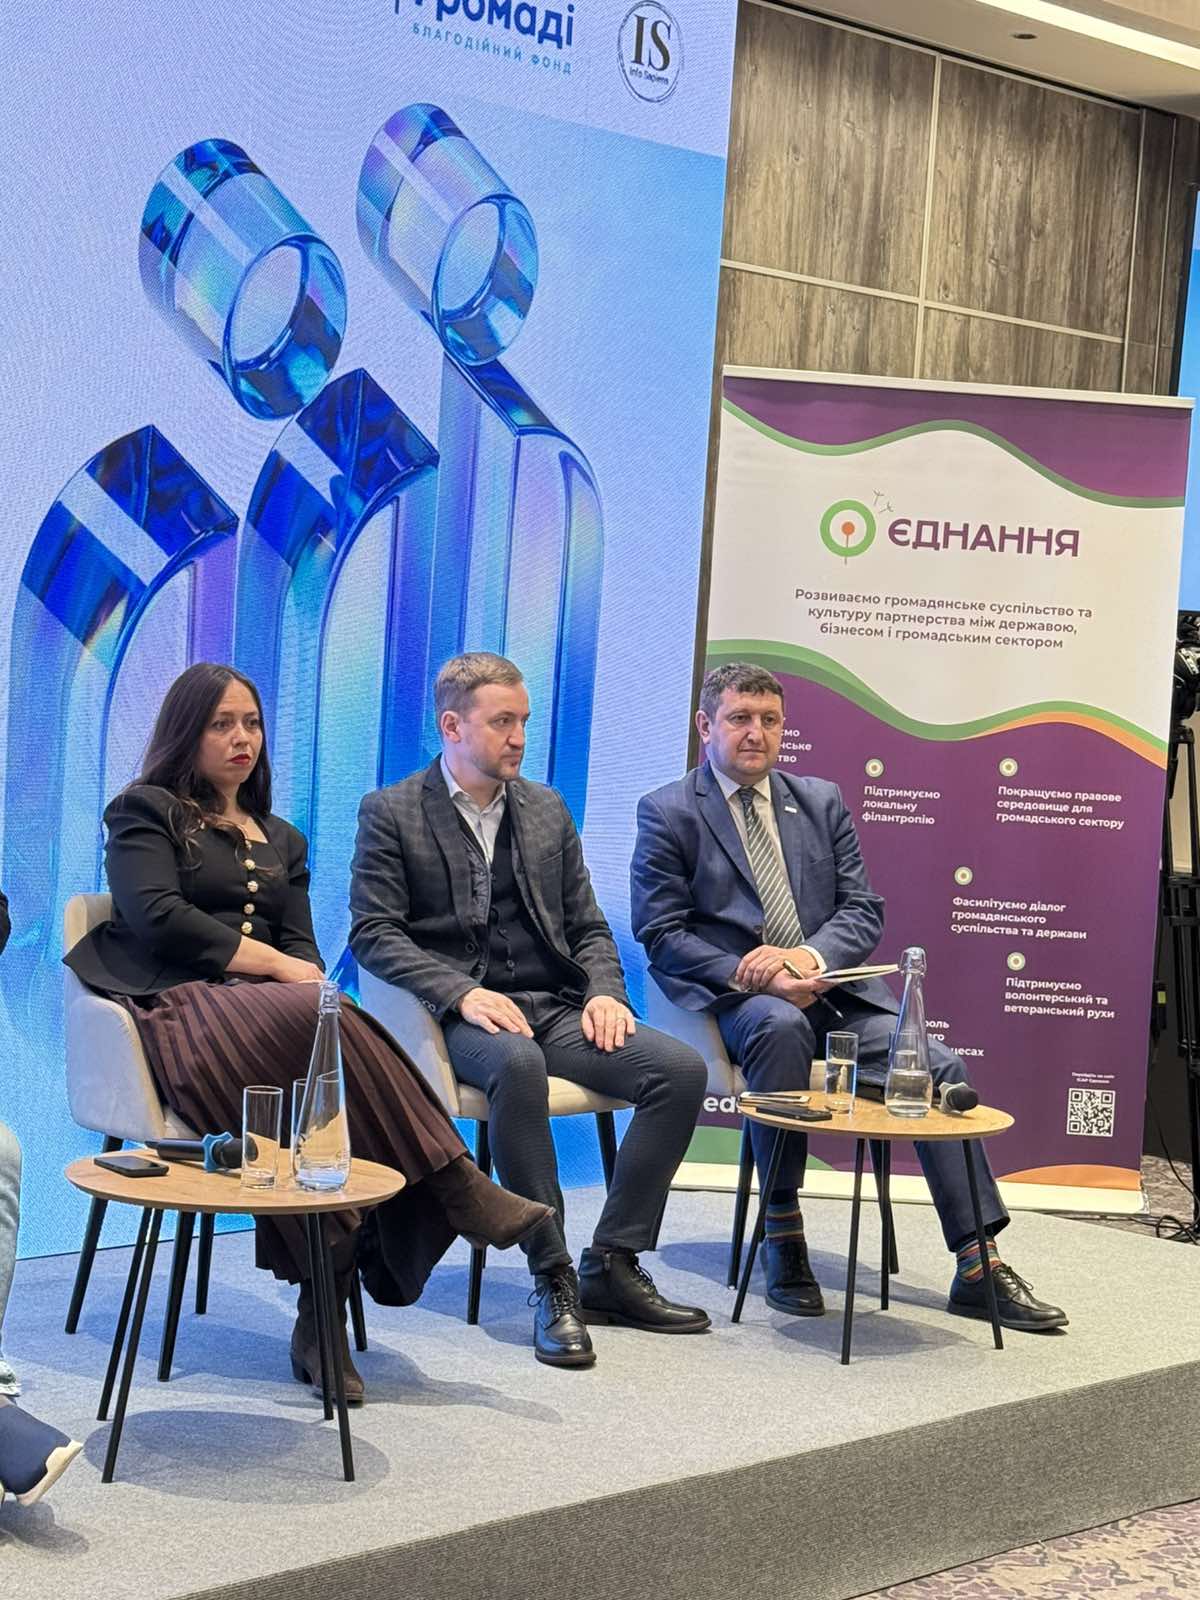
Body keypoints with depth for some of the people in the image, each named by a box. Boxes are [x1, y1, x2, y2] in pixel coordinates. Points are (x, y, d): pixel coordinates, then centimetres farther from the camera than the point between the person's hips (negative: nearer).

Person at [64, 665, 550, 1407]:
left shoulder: (281, 839, 28)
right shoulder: (144, 811, 11)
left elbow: (303, 945, 17)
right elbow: (157, 917, -6)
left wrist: (304, 978, -8)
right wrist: (275, 965, -8)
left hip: (274, 1015, 5)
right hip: (181, 1009, -5)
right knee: (315, 1020, -35)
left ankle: (323, 1312, -32)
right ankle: (456, 1190, -31)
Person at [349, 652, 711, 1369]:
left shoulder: (547, 809, 19)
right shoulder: (392, 813, 5)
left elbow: (588, 926, 20)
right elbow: (373, 931, -5)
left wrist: (605, 991, -1)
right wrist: (461, 992, -19)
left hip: (556, 1009, 5)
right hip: (466, 1014, -5)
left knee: (683, 1069, -19)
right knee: (517, 1064, -40)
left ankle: (611, 1267, -12)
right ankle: (552, 1282, -30)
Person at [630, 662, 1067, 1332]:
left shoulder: (822, 801, 16)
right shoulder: (669, 812, 4)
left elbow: (863, 910, 10)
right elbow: (662, 934, -3)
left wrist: (809, 957, -13)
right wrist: (751, 977, -19)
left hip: (834, 983, 4)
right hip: (736, 995, -4)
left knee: (940, 1068, -18)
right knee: (781, 1024, -38)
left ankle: (980, 1269, -13)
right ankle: (784, 1233, -25)